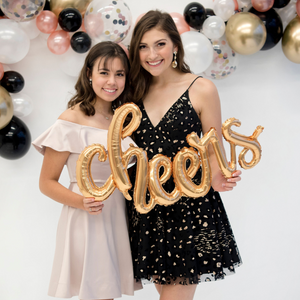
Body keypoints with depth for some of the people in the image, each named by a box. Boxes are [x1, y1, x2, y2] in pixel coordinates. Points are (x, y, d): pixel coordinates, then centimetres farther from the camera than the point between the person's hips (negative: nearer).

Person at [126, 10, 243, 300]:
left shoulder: (201, 89, -7)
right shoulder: (136, 92, 5)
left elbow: (213, 151, -4)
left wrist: (217, 178, -23)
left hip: (190, 207, -4)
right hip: (147, 210, 4)